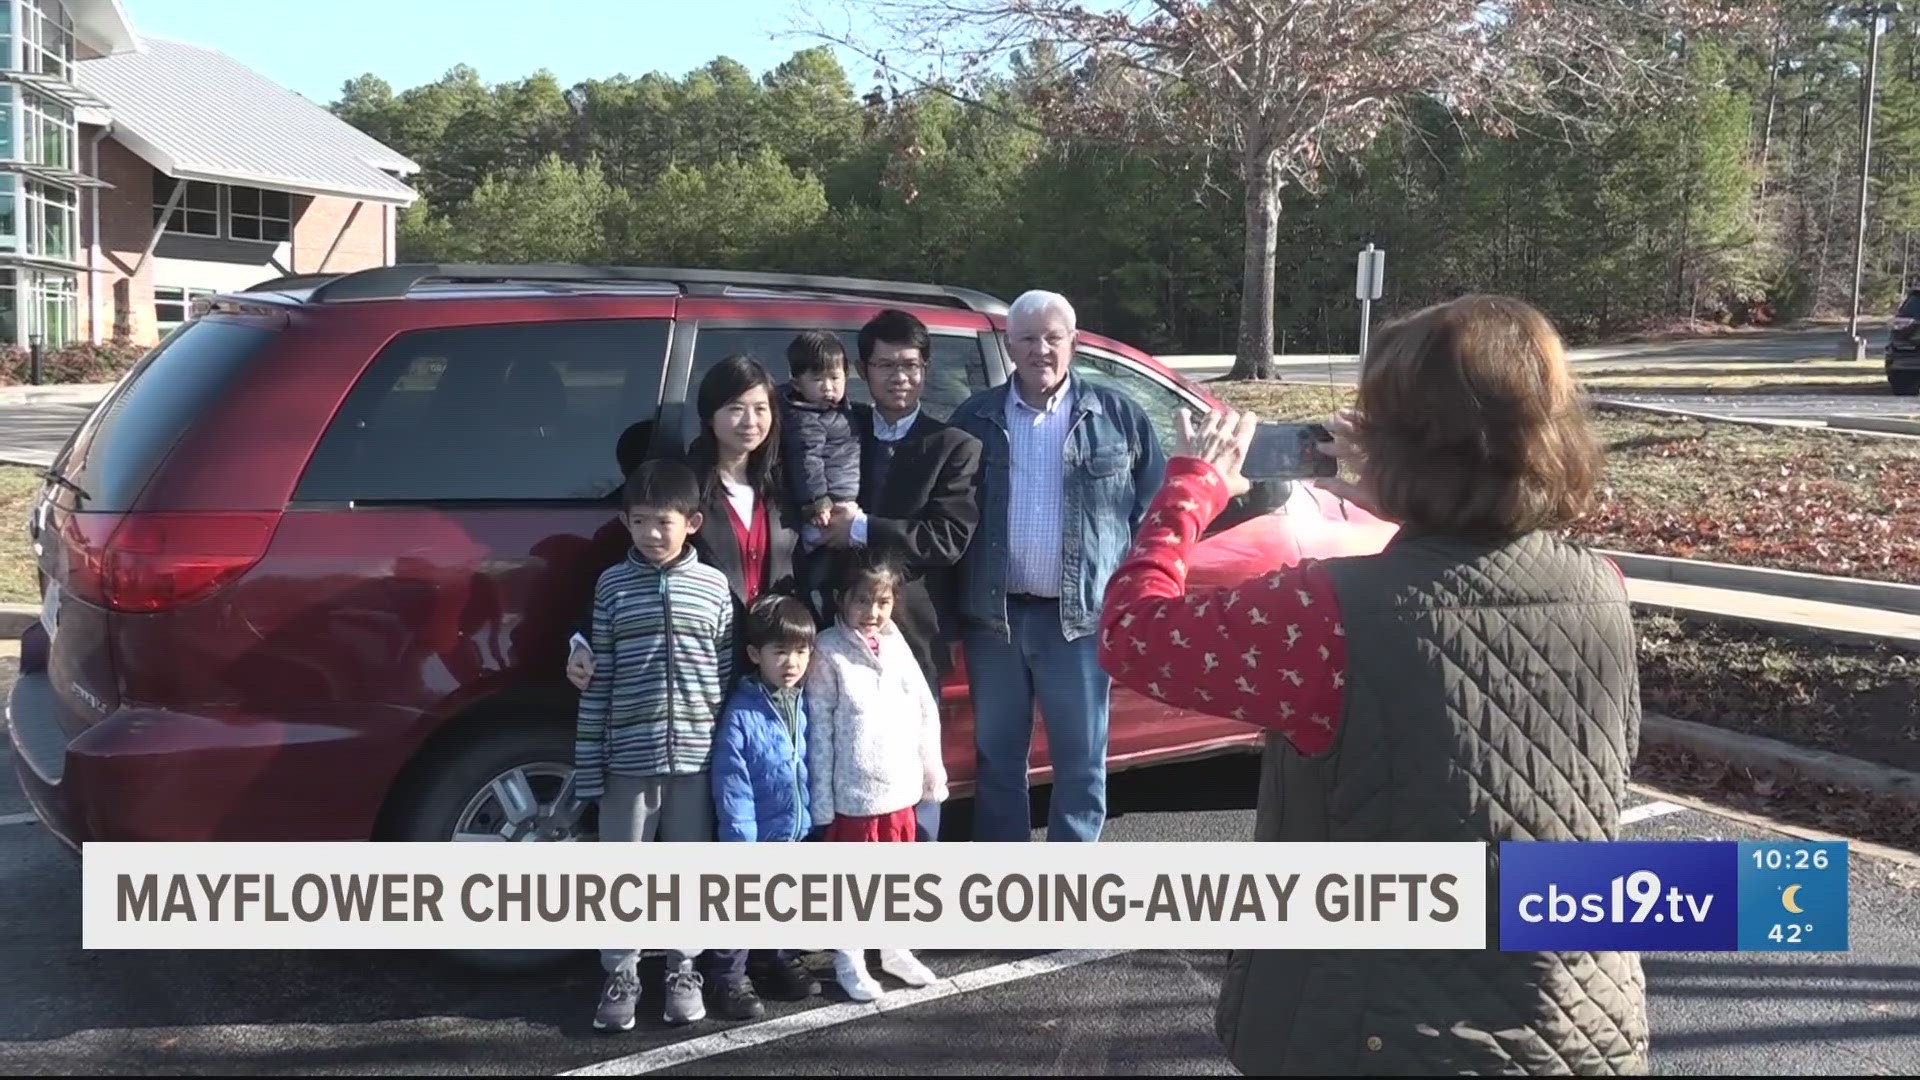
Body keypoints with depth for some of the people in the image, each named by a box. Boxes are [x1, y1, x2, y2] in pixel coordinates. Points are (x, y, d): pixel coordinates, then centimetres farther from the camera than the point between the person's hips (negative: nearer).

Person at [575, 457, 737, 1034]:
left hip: (697, 756, 0)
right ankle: (621, 977, 20)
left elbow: (728, 675, 4)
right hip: (628, 758, 0)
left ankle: (683, 970, 26)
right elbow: (597, 681, 1)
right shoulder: (613, 585, 1)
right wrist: (588, 764, -2)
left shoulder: (714, 586, 2)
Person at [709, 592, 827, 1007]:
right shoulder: (741, 714, -18)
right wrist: (745, 847, -18)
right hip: (756, 838, -5)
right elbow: (732, 789, -17)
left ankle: (781, 959, 41)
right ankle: (733, 976, 24)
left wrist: (818, 820, 6)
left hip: (798, 835, 5)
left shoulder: (808, 706, -1)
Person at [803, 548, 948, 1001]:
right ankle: (849, 962, 19)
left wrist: (933, 773, 8)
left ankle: (895, 950, 32)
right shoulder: (828, 653, -9)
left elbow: (925, 713, 9)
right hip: (851, 792, -5)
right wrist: (822, 800, -14)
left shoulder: (898, 646, 4)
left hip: (900, 786, 5)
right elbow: (819, 730, -11)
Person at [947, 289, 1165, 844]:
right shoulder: (976, 418, 6)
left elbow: (1155, 508, 3)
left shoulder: (1116, 415, 2)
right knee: (997, 756, 11)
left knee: (1081, 759, 5)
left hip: (1080, 616, -2)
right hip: (995, 615, 2)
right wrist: (951, 609, 2)